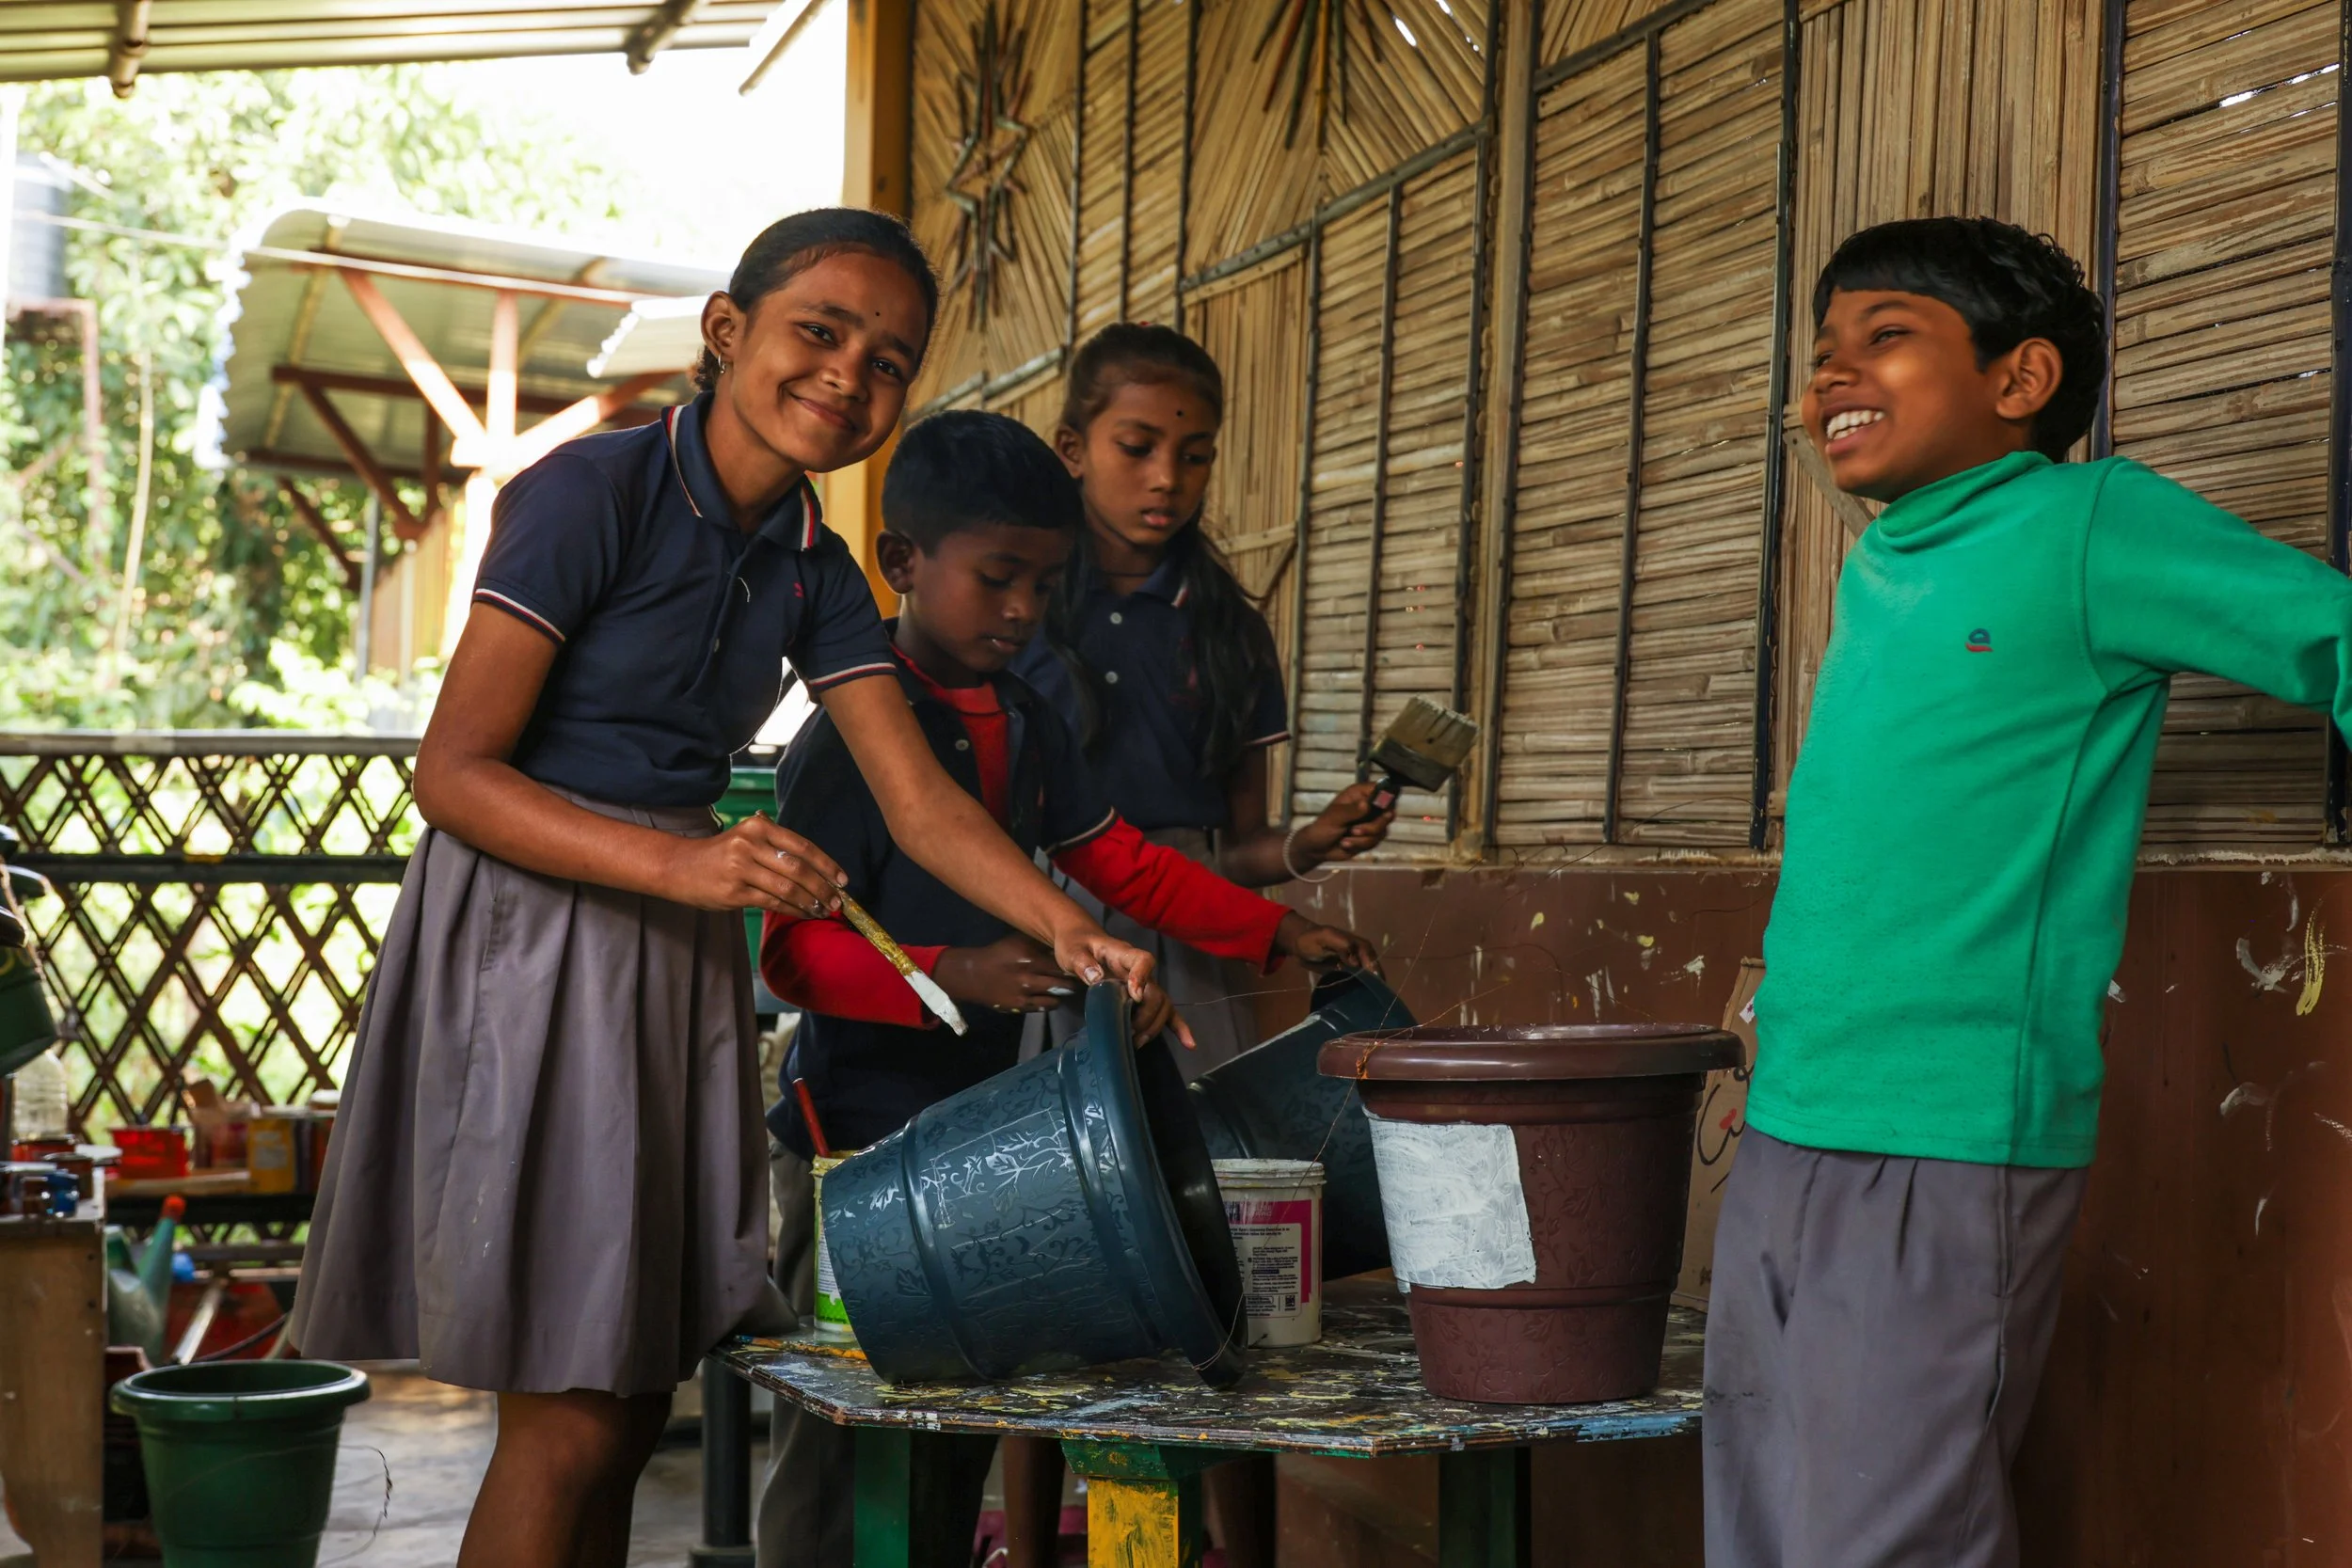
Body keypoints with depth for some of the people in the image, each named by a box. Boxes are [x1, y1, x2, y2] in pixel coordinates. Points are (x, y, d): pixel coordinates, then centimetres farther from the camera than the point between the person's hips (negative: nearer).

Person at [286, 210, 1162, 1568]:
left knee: (635, 1410, 10)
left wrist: (1071, 928, -15)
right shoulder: (594, 493, -12)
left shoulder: (816, 574, 9)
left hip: (679, 966, 7)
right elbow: (454, 771, -16)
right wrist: (676, 864, -28)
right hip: (528, 938, -7)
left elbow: (922, 802, 2)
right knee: (569, 1421, -7)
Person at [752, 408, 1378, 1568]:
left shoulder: (1029, 727, 10)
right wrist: (951, 974, -32)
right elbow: (794, 950, -18)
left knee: (962, 1431, 15)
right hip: (855, 1145, -8)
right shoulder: (848, 738, -14)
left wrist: (1277, 935, 11)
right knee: (841, 1453, -2)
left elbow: (1118, 863, 18)